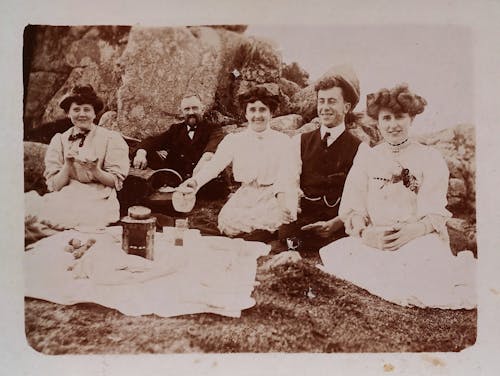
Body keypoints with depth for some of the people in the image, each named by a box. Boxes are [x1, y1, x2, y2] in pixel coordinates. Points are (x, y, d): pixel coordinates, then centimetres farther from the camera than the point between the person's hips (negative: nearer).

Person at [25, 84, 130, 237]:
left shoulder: (111, 138, 4)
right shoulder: (59, 140, 11)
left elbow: (116, 182, 0)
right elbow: (54, 185, 6)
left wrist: (96, 171, -18)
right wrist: (68, 165, -12)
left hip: (99, 200, -2)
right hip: (65, 198, 2)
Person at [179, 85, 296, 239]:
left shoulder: (283, 141, 5)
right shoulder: (233, 140, 8)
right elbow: (214, 164, -5)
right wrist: (196, 181, -25)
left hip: (273, 197, -1)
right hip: (243, 198, 2)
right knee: (227, 222, -20)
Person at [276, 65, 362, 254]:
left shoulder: (359, 149, 6)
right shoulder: (300, 141, 14)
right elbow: (286, 183, 0)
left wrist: (334, 224, -20)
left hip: (337, 230, -2)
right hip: (297, 224, 2)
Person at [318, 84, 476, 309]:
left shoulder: (430, 159, 9)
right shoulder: (366, 158, 14)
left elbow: (435, 214, -2)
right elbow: (353, 208, 5)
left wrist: (415, 230, -24)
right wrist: (365, 231, -17)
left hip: (419, 239, -2)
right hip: (373, 242, 3)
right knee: (336, 254, -28)